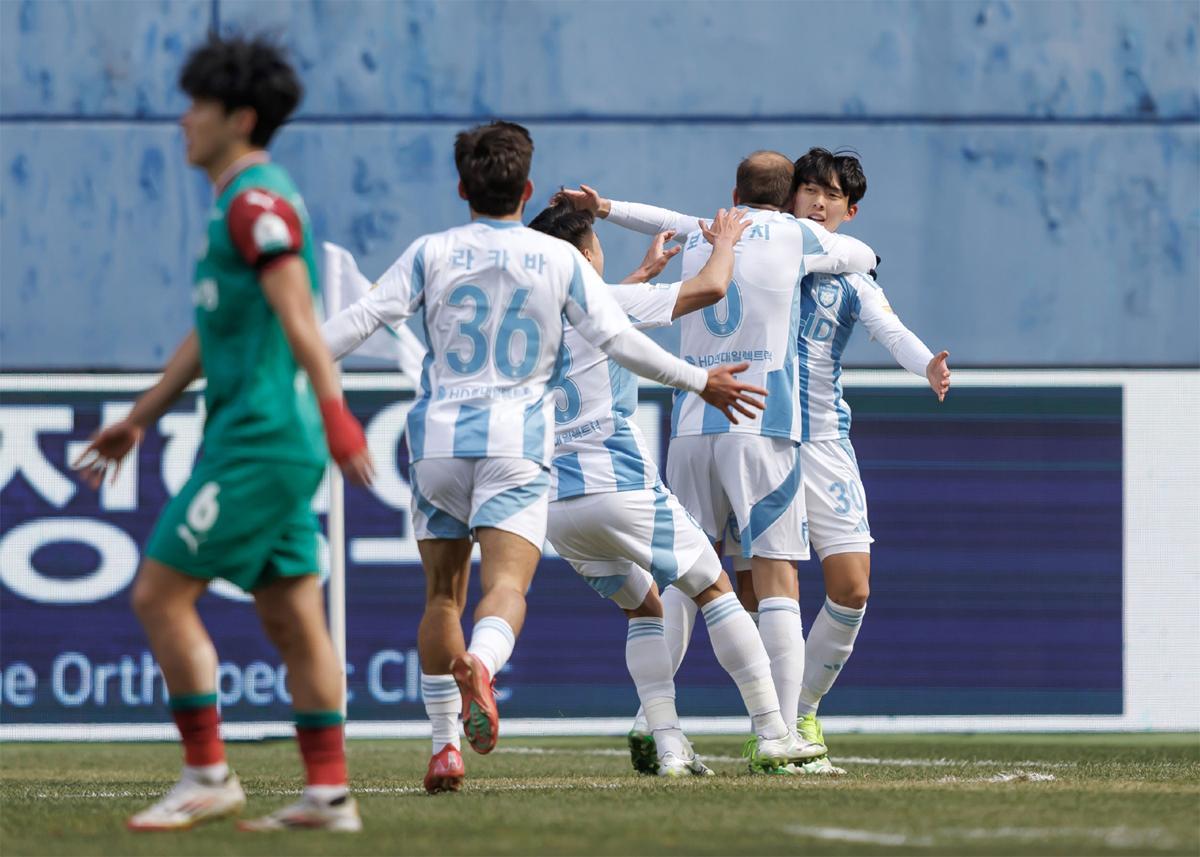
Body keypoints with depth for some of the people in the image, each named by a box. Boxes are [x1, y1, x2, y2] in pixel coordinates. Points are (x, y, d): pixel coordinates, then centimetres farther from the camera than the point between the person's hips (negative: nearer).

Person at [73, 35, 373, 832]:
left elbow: (299, 318, -22)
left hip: (259, 439, -10)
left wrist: (337, 416, -30)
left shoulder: (257, 200, -12)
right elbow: (212, 333, 27)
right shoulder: (243, 202, 19)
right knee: (293, 618, 8)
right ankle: (330, 793, 7)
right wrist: (137, 421, 30)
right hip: (261, 439, 10)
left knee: (161, 594, -6)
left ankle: (208, 775, -4)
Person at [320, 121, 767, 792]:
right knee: (507, 585, -13)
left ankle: (445, 744, 9)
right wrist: (700, 382, 12)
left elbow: (363, 319, -2)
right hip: (518, 441, -1)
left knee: (443, 593, 12)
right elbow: (617, 338, 2)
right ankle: (480, 667, -47)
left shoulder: (433, 253, 4)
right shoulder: (560, 259, 4)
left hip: (440, 436, 1)